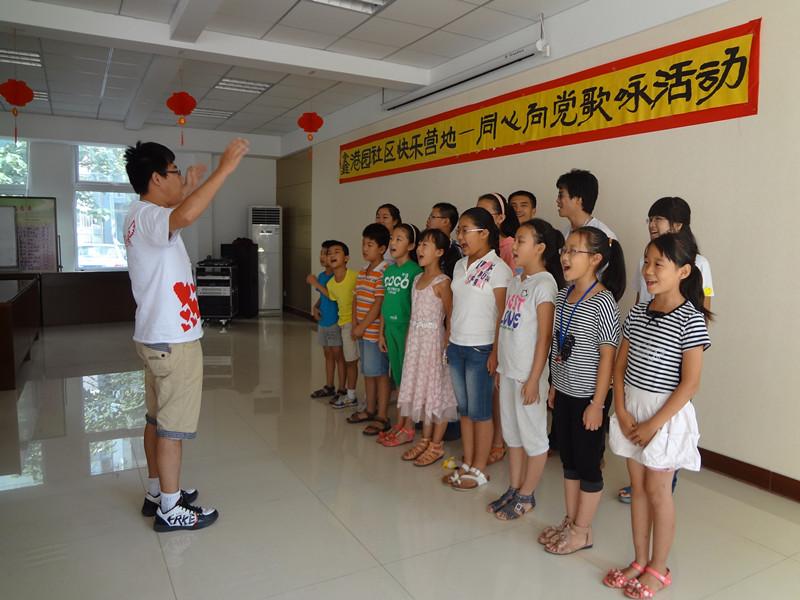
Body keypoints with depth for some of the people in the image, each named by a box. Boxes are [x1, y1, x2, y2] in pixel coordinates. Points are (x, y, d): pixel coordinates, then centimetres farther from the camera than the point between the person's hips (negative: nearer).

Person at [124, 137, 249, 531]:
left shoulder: (143, 216, 13)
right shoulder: (147, 215, -18)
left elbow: (173, 221, 37)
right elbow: (186, 216, -42)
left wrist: (188, 190, 30)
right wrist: (224, 169, -34)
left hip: (157, 337, 10)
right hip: (173, 340, -10)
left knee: (157, 419, 18)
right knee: (173, 424, -1)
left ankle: (157, 492, 31)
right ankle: (170, 510, 11)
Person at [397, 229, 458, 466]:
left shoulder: (442, 282, -12)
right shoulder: (417, 279, 10)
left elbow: (451, 317, -13)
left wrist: (447, 346, -16)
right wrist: (409, 340, 13)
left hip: (434, 341, -8)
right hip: (416, 340, 8)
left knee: (437, 391, 2)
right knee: (421, 389, 14)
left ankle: (436, 445, 13)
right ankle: (425, 440, 26)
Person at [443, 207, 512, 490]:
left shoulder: (497, 268, -11)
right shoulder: (460, 265, 10)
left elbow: (503, 315, -12)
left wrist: (496, 351, -14)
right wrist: (447, 341, 12)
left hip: (480, 349, -7)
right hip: (456, 346, 7)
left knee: (479, 411, 4)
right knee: (464, 409, 14)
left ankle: (479, 470, 18)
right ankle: (467, 464, 27)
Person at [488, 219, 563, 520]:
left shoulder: (544, 284, -14)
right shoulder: (515, 281, 9)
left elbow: (544, 336, -16)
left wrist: (534, 379, -17)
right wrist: (501, 366, 14)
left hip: (528, 374, -8)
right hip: (508, 371, 8)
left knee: (533, 436, 8)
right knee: (512, 433, 18)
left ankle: (526, 496, 23)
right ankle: (513, 489, 32)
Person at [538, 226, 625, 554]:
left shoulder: (603, 302, -18)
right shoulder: (563, 296, 5)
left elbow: (607, 355, -17)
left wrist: (597, 403, -16)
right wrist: (554, 385, 14)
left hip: (588, 397, -7)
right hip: (565, 393, 8)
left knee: (588, 463, 8)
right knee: (568, 459, 18)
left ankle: (582, 531, 24)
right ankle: (570, 520, 34)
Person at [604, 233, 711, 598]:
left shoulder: (690, 319, -15)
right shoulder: (637, 313, 3)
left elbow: (690, 383, -17)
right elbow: (620, 366, 6)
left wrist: (654, 424, -16)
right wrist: (621, 411, -5)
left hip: (666, 413, -6)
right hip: (631, 408, 6)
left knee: (657, 490, 7)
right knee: (638, 487, 15)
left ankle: (659, 569, 27)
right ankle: (639, 562, 31)